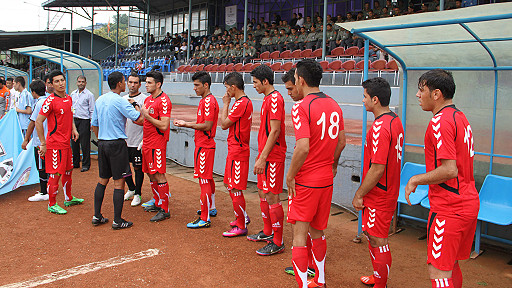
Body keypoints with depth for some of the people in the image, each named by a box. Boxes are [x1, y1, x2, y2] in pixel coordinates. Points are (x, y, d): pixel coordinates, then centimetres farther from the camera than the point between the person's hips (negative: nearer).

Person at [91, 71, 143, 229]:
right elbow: (139, 119, -17)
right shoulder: (120, 101, -13)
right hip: (117, 144, -7)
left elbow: (94, 125, 15)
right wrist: (136, 106, 2)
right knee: (119, 182, -1)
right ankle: (117, 221, 3)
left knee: (102, 180, 16)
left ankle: (97, 216, 21)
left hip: (102, 144, 8)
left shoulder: (99, 100, 10)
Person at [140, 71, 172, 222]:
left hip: (157, 144, -9)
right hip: (147, 142, 9)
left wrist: (147, 115, -19)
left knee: (159, 176, -7)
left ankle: (164, 210, -1)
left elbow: (164, 126, -21)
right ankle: (157, 204, 27)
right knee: (151, 175, 14)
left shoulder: (164, 101, -14)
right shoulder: (148, 99, 15)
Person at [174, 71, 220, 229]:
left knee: (204, 180, -8)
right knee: (208, 178, 20)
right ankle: (211, 208, 35)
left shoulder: (208, 101, -16)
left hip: (204, 146, -11)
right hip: (204, 144, 11)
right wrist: (185, 123, 10)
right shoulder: (205, 100, 16)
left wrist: (187, 125, -13)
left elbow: (207, 126, -21)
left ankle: (205, 219, -4)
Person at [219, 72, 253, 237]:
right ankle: (242, 217, 30)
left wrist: (225, 104, -7)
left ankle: (241, 227, 5)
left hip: (238, 151, -11)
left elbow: (224, 124, -13)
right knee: (230, 185, 19)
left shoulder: (241, 103, -18)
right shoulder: (246, 101, 14)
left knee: (235, 189, -4)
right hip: (235, 150, 11)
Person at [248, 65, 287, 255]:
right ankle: (267, 232, 32)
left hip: (273, 157, -10)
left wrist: (263, 157, -21)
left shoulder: (275, 99, -15)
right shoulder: (267, 99, 16)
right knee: (263, 194, 17)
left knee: (272, 198, -6)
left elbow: (275, 131, -20)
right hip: (265, 156, 10)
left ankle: (278, 242, 3)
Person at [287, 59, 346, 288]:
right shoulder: (334, 105, 6)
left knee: (299, 233, 2)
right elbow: (341, 141, 12)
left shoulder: (301, 107, -16)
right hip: (326, 179, 8)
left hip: (305, 181, -7)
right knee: (317, 231, 19)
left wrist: (290, 176, -13)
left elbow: (303, 148, -25)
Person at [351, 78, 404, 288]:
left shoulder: (380, 127, -23)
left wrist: (359, 195, -15)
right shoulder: (395, 121, 8)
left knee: (377, 241, 3)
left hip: (378, 196, -10)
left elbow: (377, 169, -25)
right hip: (389, 191, 10)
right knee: (375, 237, 21)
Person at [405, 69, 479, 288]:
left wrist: (416, 179, -11)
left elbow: (449, 170, -24)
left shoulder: (440, 122, -18)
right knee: (451, 265, 21)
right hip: (469, 203, 10)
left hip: (449, 210, -10)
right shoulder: (460, 117, 13)